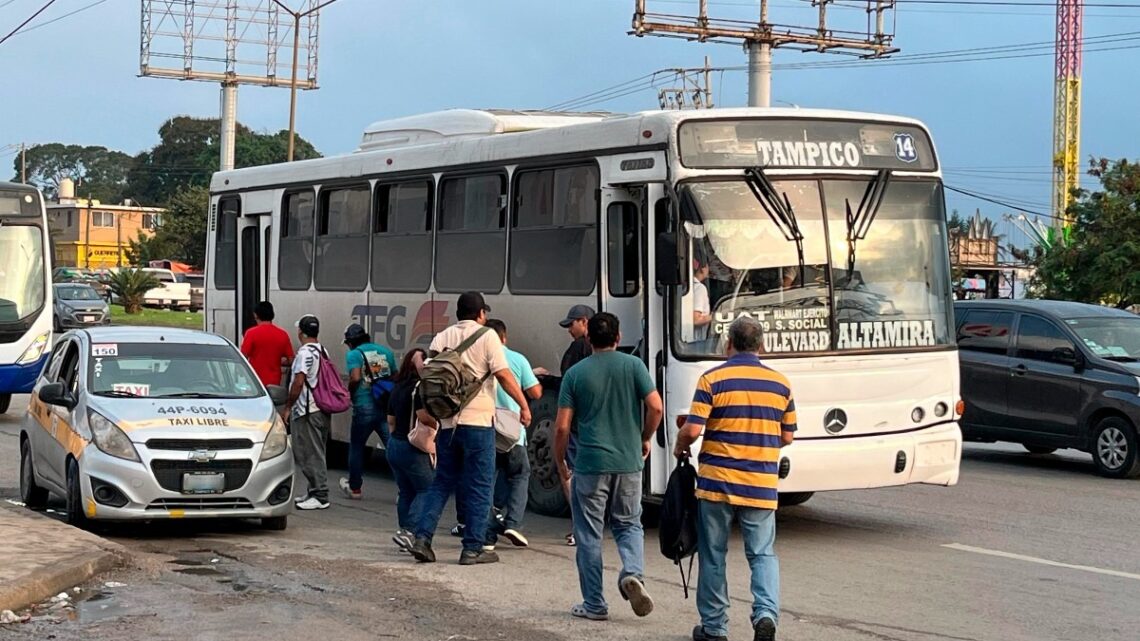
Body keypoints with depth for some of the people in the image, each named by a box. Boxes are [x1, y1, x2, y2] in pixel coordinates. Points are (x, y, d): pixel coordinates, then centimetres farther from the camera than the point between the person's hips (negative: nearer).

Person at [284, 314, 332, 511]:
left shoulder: (305, 353, -15)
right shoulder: (322, 351, 13)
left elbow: (298, 382, -19)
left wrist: (288, 407, -12)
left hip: (307, 411, -9)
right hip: (322, 410, 9)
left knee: (310, 454, -7)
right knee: (316, 453, 15)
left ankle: (320, 496, -8)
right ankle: (315, 492, 19)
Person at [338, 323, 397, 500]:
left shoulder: (354, 354, -4)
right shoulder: (386, 351, 11)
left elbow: (355, 378, -18)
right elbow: (395, 378, 15)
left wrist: (349, 393, 0)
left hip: (364, 408, -3)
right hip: (387, 406, 3)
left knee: (356, 447, 16)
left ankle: (354, 488, 27)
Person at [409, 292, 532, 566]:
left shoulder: (442, 337, 12)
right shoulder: (486, 336, -2)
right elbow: (503, 375, -9)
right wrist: (524, 405, -4)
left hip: (446, 421, 5)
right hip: (477, 420, -5)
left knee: (442, 482, 15)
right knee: (479, 485, 2)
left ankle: (422, 538, 4)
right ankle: (473, 549, 1)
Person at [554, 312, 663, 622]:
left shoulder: (576, 373, -1)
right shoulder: (633, 366, 0)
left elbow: (562, 427, -4)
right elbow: (655, 406, -8)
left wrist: (560, 462, 10)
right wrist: (644, 439, 9)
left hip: (590, 464, -1)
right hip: (629, 463, 1)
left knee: (589, 535, 7)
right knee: (629, 524, 17)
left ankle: (594, 604, 9)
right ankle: (632, 573, -11)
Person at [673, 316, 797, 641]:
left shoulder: (713, 379, -8)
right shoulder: (780, 384, 4)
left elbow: (692, 430, -12)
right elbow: (787, 437, 10)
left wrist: (680, 447, 8)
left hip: (717, 482, -2)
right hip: (762, 486, 2)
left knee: (713, 556, 10)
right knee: (762, 554, 8)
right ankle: (766, 613, -14)